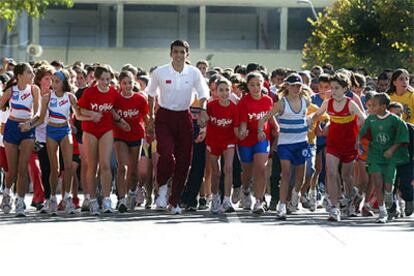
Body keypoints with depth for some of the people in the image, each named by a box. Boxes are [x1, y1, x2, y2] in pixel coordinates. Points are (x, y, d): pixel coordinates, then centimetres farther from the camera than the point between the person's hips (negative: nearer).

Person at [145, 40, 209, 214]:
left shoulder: (194, 73, -3)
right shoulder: (159, 73, -6)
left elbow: (203, 94, 6)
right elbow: (151, 94, 9)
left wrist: (203, 110, -13)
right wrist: (151, 117, 10)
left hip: (184, 118, 2)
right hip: (164, 118, -2)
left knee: (183, 161, 1)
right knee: (167, 155, -23)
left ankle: (174, 201, 12)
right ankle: (162, 187, 5)